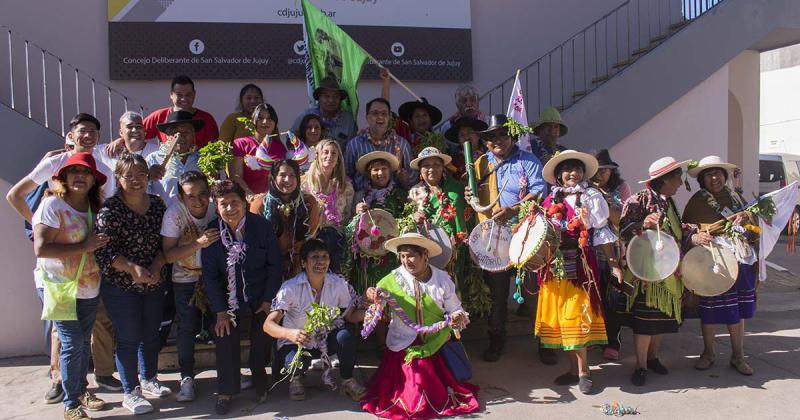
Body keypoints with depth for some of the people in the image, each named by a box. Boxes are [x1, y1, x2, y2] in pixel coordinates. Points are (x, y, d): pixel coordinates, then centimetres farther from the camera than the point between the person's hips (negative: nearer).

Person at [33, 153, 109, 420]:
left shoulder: (95, 207, 8)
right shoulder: (52, 205, -13)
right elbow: (41, 248, -21)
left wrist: (100, 245, 0)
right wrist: (84, 247, -20)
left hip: (90, 288, 6)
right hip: (62, 288, -6)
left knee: (84, 341, 17)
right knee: (72, 343, -1)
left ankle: (81, 390, 34)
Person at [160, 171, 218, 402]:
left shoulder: (216, 210, -14)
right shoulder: (174, 213, -18)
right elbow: (168, 255, -21)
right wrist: (199, 243, -32)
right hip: (185, 280, -1)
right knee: (187, 327, -3)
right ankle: (187, 378, 17)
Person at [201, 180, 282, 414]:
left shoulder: (262, 226, -10)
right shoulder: (212, 232, -8)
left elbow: (274, 265, -4)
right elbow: (210, 275, -5)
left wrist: (268, 301, -7)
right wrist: (220, 311, -10)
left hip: (261, 297, 0)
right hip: (229, 298, 0)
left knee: (262, 338, -1)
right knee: (225, 337, -10)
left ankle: (260, 384, 25)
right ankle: (226, 392, 9)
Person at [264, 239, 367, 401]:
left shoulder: (338, 284, -13)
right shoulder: (291, 287, -22)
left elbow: (351, 316, -2)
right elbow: (268, 325, -26)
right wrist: (291, 333, -47)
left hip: (326, 339, 3)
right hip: (296, 343, -2)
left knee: (345, 336, -28)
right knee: (298, 362, -34)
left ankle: (347, 381, -1)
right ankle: (295, 378, 6)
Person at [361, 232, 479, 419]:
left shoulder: (442, 279, -3)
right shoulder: (393, 279, -6)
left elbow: (455, 310, 5)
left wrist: (458, 317, -18)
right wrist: (371, 296, -26)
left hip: (435, 345, 2)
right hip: (403, 346, -1)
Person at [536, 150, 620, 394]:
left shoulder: (591, 197, 1)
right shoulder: (550, 200, 11)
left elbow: (602, 233, -1)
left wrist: (613, 263, -6)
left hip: (579, 265, -4)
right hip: (554, 266, 4)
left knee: (575, 318, -7)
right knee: (558, 317, 7)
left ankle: (583, 371, 5)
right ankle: (574, 368, 20)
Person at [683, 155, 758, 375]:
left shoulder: (735, 197, 13)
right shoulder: (697, 201, -1)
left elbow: (755, 222, 12)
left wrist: (746, 216, -8)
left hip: (741, 261, 4)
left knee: (738, 310, 9)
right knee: (710, 311, 4)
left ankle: (737, 356, 23)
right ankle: (708, 353, 23)